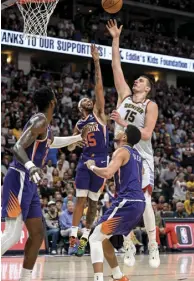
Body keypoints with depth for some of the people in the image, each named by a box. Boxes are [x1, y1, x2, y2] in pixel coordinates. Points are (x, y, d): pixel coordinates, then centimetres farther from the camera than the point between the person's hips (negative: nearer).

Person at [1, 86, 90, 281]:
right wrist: (30, 167, -43)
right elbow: (18, 148, -24)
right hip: (19, 180, -10)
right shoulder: (40, 121, -13)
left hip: (28, 183, 10)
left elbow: (52, 142, 39)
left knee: (37, 234, 10)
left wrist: (79, 137, 44)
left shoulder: (44, 124, 17)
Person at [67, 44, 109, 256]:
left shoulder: (98, 114, 4)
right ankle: (73, 238, -7)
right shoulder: (79, 125, 12)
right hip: (85, 161, 2)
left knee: (93, 201, 4)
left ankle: (85, 237, 11)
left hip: (101, 162, -2)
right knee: (80, 199, -5)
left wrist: (96, 62, -10)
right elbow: (71, 146, 15)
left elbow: (99, 87, -5)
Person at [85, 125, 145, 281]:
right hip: (139, 203, 9)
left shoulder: (122, 151, -5)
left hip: (128, 202, -9)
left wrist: (92, 166, -4)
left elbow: (108, 173, -21)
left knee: (95, 238, -7)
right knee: (103, 238, 22)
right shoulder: (136, 155, 22)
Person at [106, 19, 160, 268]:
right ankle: (129, 247, 13)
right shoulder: (125, 96, 8)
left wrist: (123, 123, -24)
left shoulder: (151, 106, -5)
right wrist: (116, 39, 2)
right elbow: (116, 67, 5)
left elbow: (146, 134, -16)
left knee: (144, 203, -10)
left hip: (141, 159, -4)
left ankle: (153, 247, 3)